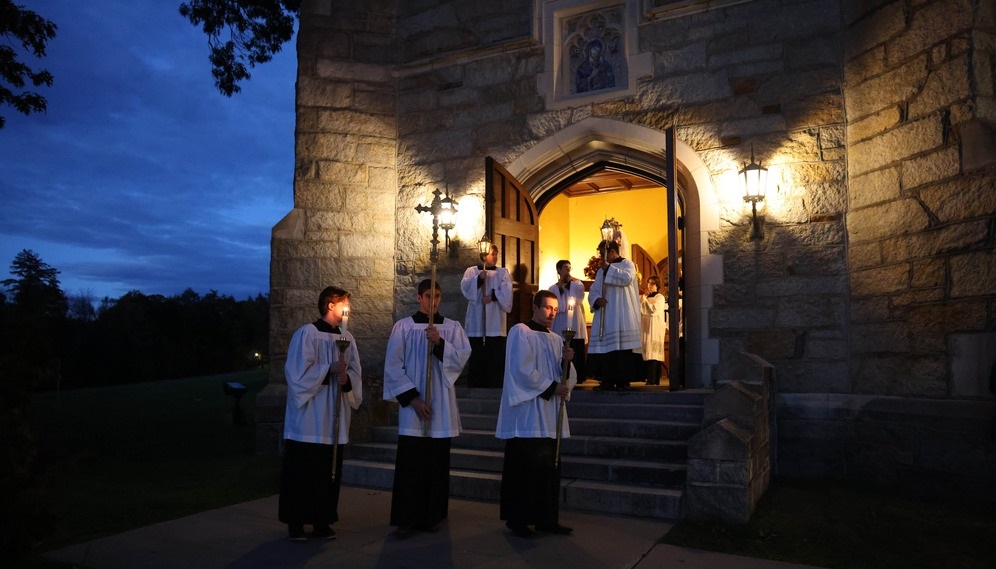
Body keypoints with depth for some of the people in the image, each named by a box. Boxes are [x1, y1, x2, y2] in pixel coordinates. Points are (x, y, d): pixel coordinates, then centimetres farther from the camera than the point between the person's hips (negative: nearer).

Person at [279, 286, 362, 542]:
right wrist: (330, 369, -15)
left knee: (329, 471, 9)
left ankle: (323, 521, 20)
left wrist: (347, 379, -13)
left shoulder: (347, 337, 10)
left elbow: (355, 372, 8)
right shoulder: (306, 333, -7)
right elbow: (298, 372, -12)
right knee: (301, 471, 2)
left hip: (334, 418, 5)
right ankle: (296, 522, 13)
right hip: (308, 419, -5)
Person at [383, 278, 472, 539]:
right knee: (410, 463, -2)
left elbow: (462, 358, -5)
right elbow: (393, 366, -3)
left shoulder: (452, 327, 6)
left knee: (437, 463, 8)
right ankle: (406, 519, 8)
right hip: (413, 404, -2)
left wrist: (440, 343, -20)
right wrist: (411, 398, -10)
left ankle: (431, 516, 20)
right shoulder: (403, 326, 0)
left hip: (442, 405, 2)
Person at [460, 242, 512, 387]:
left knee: (496, 358, -3)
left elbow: (506, 292, -2)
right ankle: (475, 387, 8)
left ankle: (495, 388, 3)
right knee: (477, 358, 0)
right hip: (476, 324, 0)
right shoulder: (471, 271, 9)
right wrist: (479, 279, -21)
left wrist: (492, 297, -14)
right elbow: (465, 287, -7)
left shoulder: (503, 272, 12)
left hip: (495, 323, 1)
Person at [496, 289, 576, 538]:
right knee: (525, 467, -5)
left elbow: (567, 377, 11)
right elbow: (523, 370, -13)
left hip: (550, 416, 7)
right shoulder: (520, 332, -4)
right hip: (527, 414, -7)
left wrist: (566, 363, -10)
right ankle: (517, 519, 6)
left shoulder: (557, 340, 16)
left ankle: (546, 518, 16)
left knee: (549, 467, 7)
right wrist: (551, 387, -12)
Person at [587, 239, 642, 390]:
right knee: (605, 347, 2)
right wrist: (596, 299, -7)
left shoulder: (627, 264, 5)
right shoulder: (601, 270, 22)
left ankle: (623, 379, -9)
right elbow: (593, 291, 15)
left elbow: (627, 278, -17)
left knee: (622, 347, -11)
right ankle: (608, 380, 5)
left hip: (622, 317, -6)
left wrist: (609, 268, -9)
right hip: (604, 316, 6)